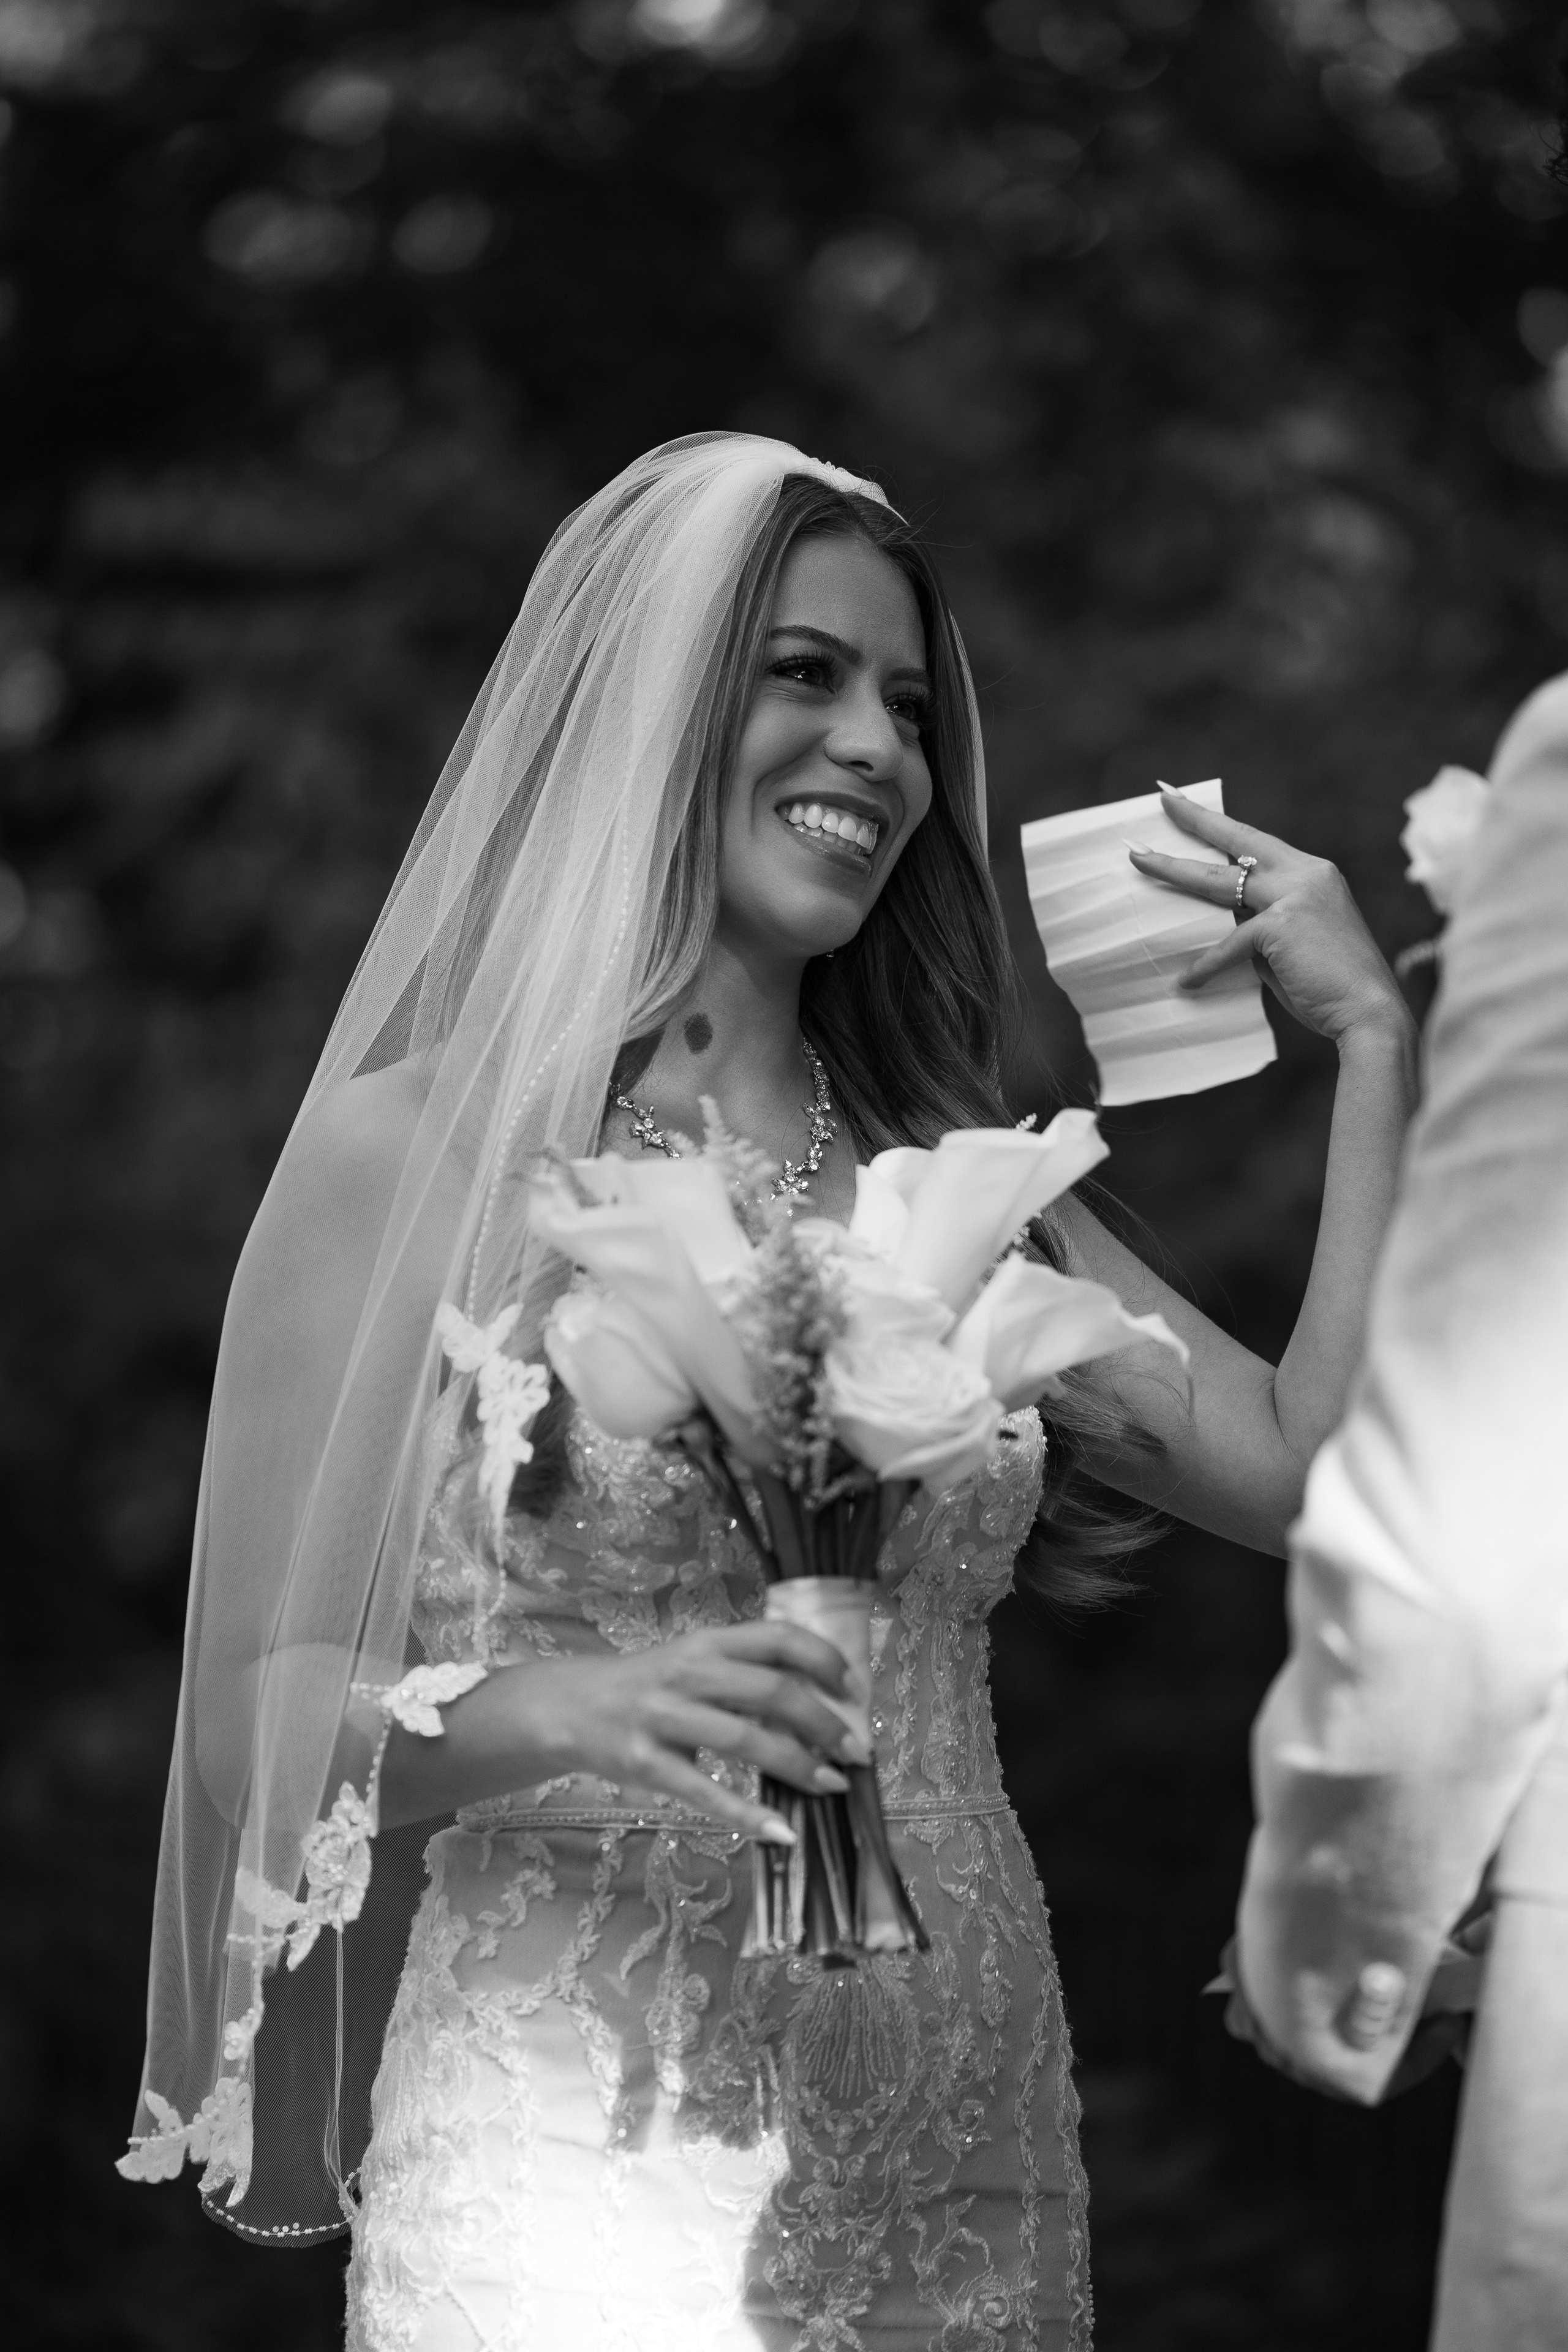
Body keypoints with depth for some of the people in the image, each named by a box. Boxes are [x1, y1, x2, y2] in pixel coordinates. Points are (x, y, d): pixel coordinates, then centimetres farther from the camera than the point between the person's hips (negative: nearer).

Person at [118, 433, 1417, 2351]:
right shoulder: (415, 1152, -3)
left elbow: (1320, 1476, 1)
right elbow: (260, 1708, -5)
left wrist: (1373, 1045, 5)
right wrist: (555, 1711, -23)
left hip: (960, 2172, 4)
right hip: (584, 2171, -4)